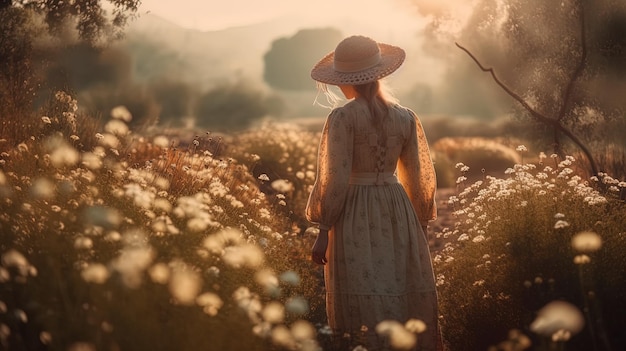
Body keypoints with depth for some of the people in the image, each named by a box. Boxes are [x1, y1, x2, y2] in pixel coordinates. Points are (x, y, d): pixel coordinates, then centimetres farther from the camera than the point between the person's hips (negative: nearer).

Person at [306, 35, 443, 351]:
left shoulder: (343, 117, -10)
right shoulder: (405, 117, 4)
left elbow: (336, 178, -12)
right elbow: (417, 178, 9)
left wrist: (324, 230, -6)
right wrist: (420, 225, 19)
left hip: (357, 217, -4)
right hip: (397, 213, 4)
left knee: (375, 314, -1)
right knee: (405, 301, 12)